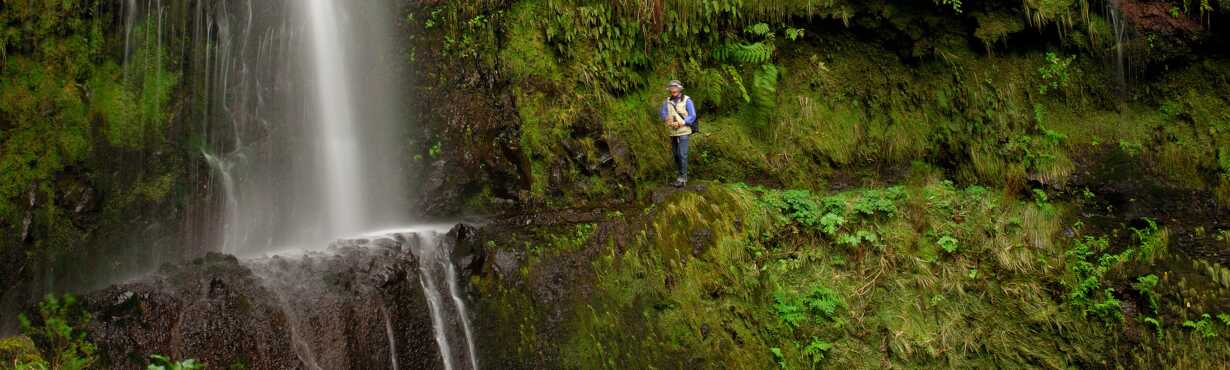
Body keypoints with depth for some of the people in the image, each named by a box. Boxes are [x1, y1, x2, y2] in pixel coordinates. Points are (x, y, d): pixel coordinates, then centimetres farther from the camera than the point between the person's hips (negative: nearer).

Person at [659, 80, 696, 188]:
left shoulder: (686, 100, -8)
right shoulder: (667, 101, 5)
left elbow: (692, 116, -11)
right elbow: (663, 114, 0)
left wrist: (681, 123, -22)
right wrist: (667, 119, -22)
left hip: (683, 131, -5)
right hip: (673, 132, 5)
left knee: (682, 155, -10)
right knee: (675, 154, 9)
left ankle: (682, 178, -6)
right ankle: (681, 176, 20)